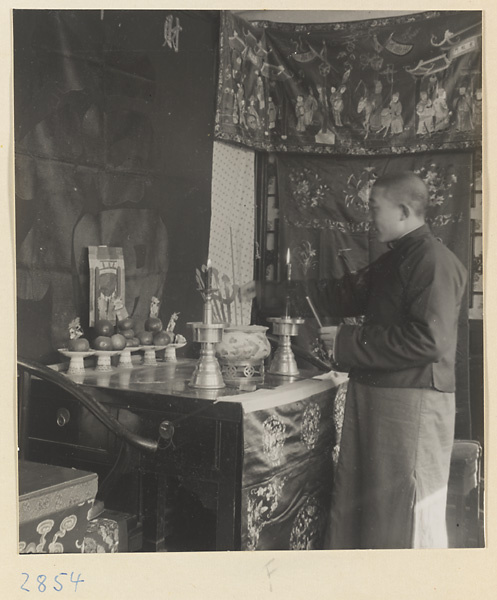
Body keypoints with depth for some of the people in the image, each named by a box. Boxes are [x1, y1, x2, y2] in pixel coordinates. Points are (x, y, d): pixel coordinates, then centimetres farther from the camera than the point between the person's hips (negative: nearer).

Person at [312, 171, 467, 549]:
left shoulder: (436, 261, -15)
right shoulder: (393, 260, 16)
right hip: (373, 395, 10)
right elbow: (348, 294, 22)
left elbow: (428, 340, -24)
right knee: (356, 506, 18)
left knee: (410, 518, 1)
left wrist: (349, 342, -18)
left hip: (413, 403, -10)